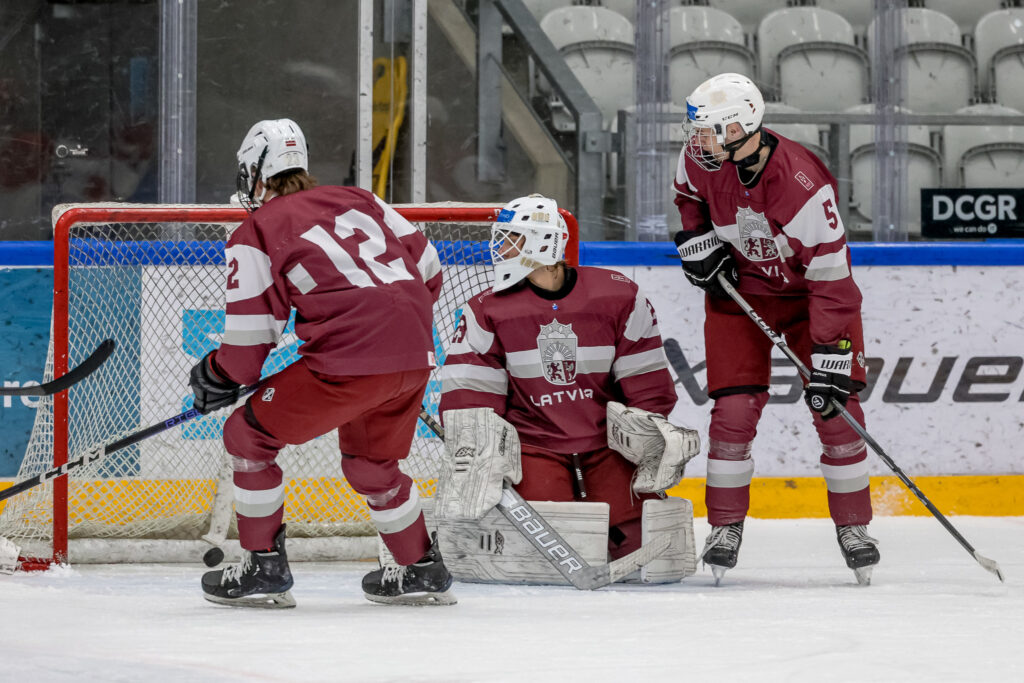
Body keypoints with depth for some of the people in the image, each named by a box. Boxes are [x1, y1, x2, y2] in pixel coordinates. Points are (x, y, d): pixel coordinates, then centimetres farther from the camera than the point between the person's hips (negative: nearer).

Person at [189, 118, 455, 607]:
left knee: (249, 435, 11)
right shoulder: (357, 200, 21)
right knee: (370, 463, 30)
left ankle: (263, 569, 11)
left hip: (349, 358, -7)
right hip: (416, 355, 7)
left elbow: (249, 341, 2)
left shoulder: (255, 234, 5)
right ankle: (423, 573, 36)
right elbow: (428, 271, 21)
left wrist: (216, 379, 21)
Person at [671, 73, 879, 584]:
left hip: (810, 288, -3)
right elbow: (689, 196, 10)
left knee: (836, 408, -8)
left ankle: (853, 527, 7)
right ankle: (725, 527, 5)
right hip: (739, 288, 3)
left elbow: (832, 283, -31)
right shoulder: (702, 158, -18)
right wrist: (697, 241, -7)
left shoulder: (806, 187, -34)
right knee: (734, 409, -8)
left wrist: (830, 363, -33)